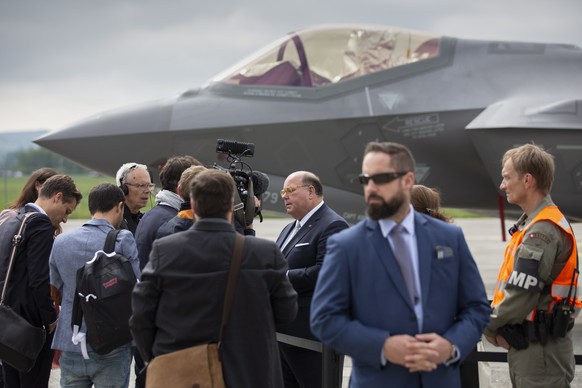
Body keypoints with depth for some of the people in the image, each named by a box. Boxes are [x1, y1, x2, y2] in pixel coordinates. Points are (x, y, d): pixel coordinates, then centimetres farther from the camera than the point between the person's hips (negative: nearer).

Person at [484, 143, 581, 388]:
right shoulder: (532, 224, 14)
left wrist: (490, 328, -7)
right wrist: (498, 327, 0)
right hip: (527, 347, 10)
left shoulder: (542, 231, -19)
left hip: (541, 351, -10)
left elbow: (520, 297, -23)